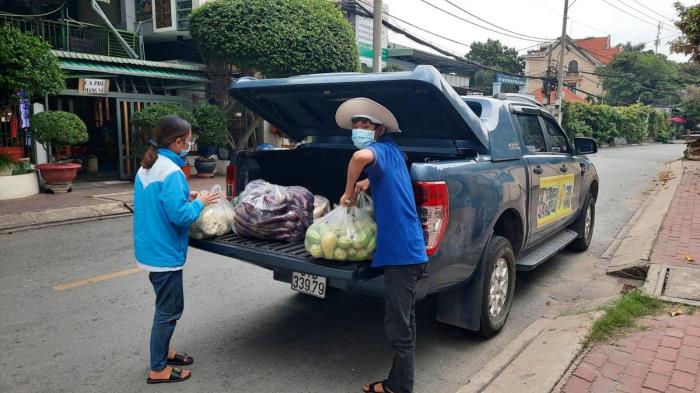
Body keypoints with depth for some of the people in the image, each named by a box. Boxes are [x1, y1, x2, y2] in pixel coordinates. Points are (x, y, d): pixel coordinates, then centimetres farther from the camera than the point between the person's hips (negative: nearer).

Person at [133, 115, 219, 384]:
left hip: (151, 248, 10)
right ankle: (158, 369, 16)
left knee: (167, 306, 23)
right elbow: (180, 216, -26)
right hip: (164, 252, -10)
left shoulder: (146, 166, 8)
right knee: (169, 310, 4)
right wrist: (199, 202, -10)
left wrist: (184, 197, 8)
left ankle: (163, 352, 36)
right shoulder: (171, 172, -23)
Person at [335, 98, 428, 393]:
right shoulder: (391, 150, 15)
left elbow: (361, 157, -36)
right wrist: (367, 182, 18)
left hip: (401, 251, -10)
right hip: (407, 249, 10)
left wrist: (349, 193, -19)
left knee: (398, 327, 1)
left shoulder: (381, 148, -11)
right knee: (404, 322, 20)